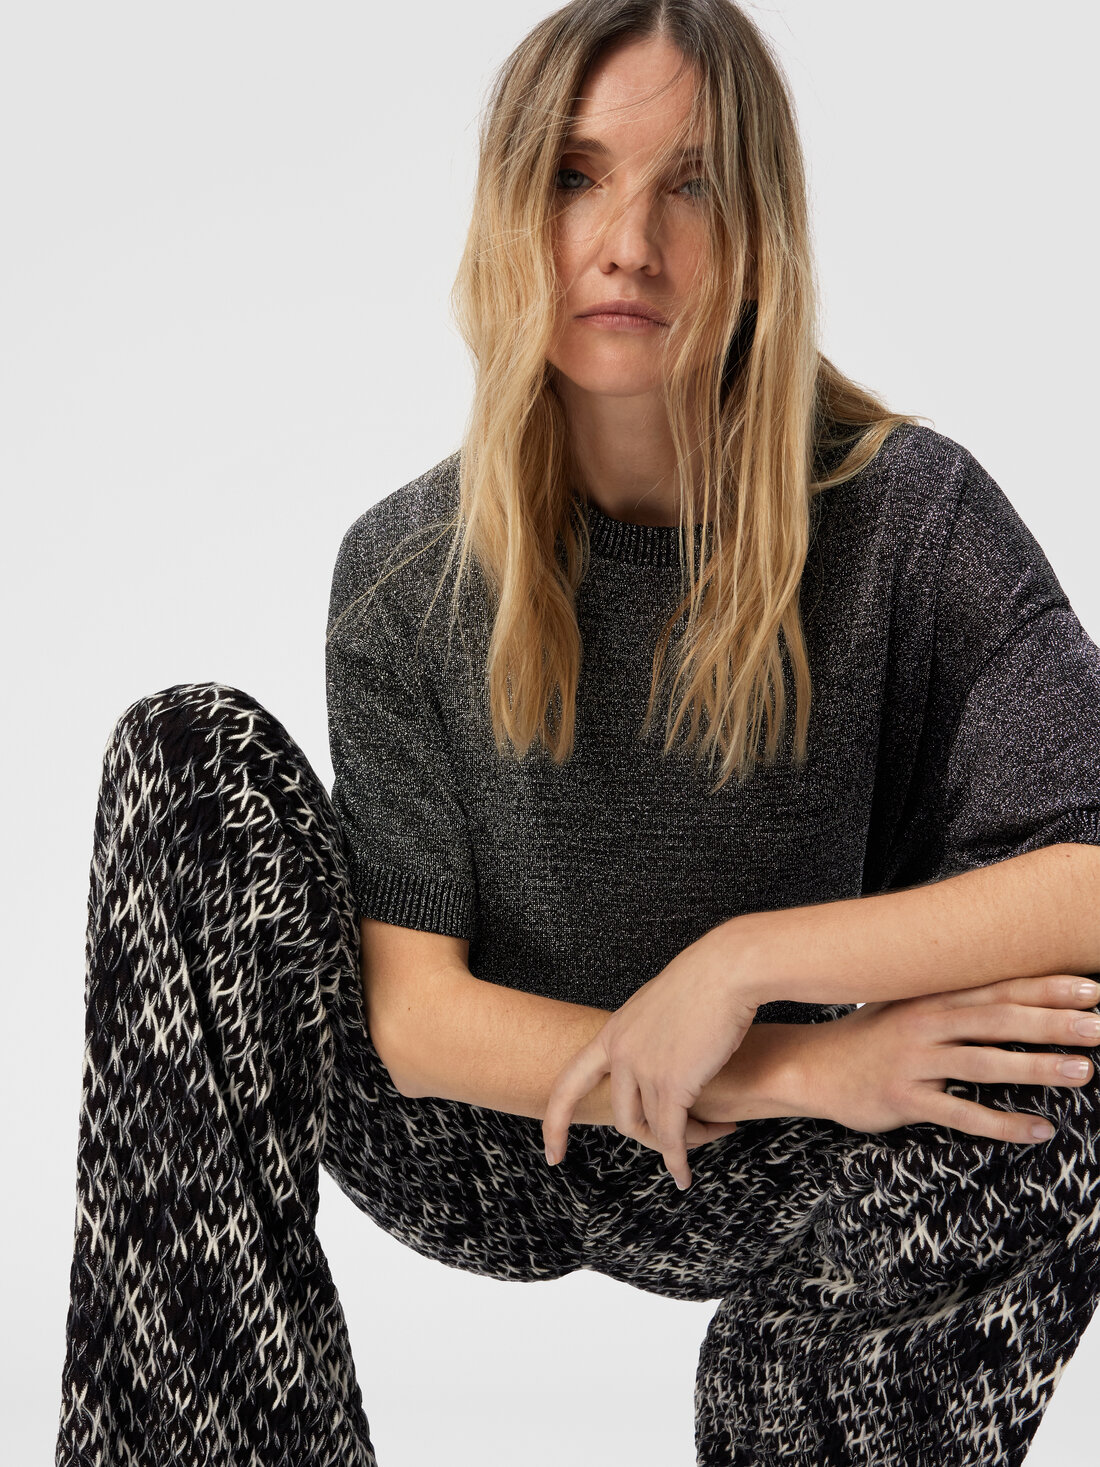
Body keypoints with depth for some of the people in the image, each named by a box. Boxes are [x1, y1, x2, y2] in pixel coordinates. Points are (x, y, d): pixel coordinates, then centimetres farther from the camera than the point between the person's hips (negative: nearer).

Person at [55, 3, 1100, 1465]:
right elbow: (413, 1018, -15)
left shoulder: (905, 516, -14)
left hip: (747, 1183, -1)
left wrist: (744, 959, -28)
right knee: (190, 746, -19)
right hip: (477, 1150, 2)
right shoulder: (410, 572, -10)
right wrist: (796, 1071, -26)